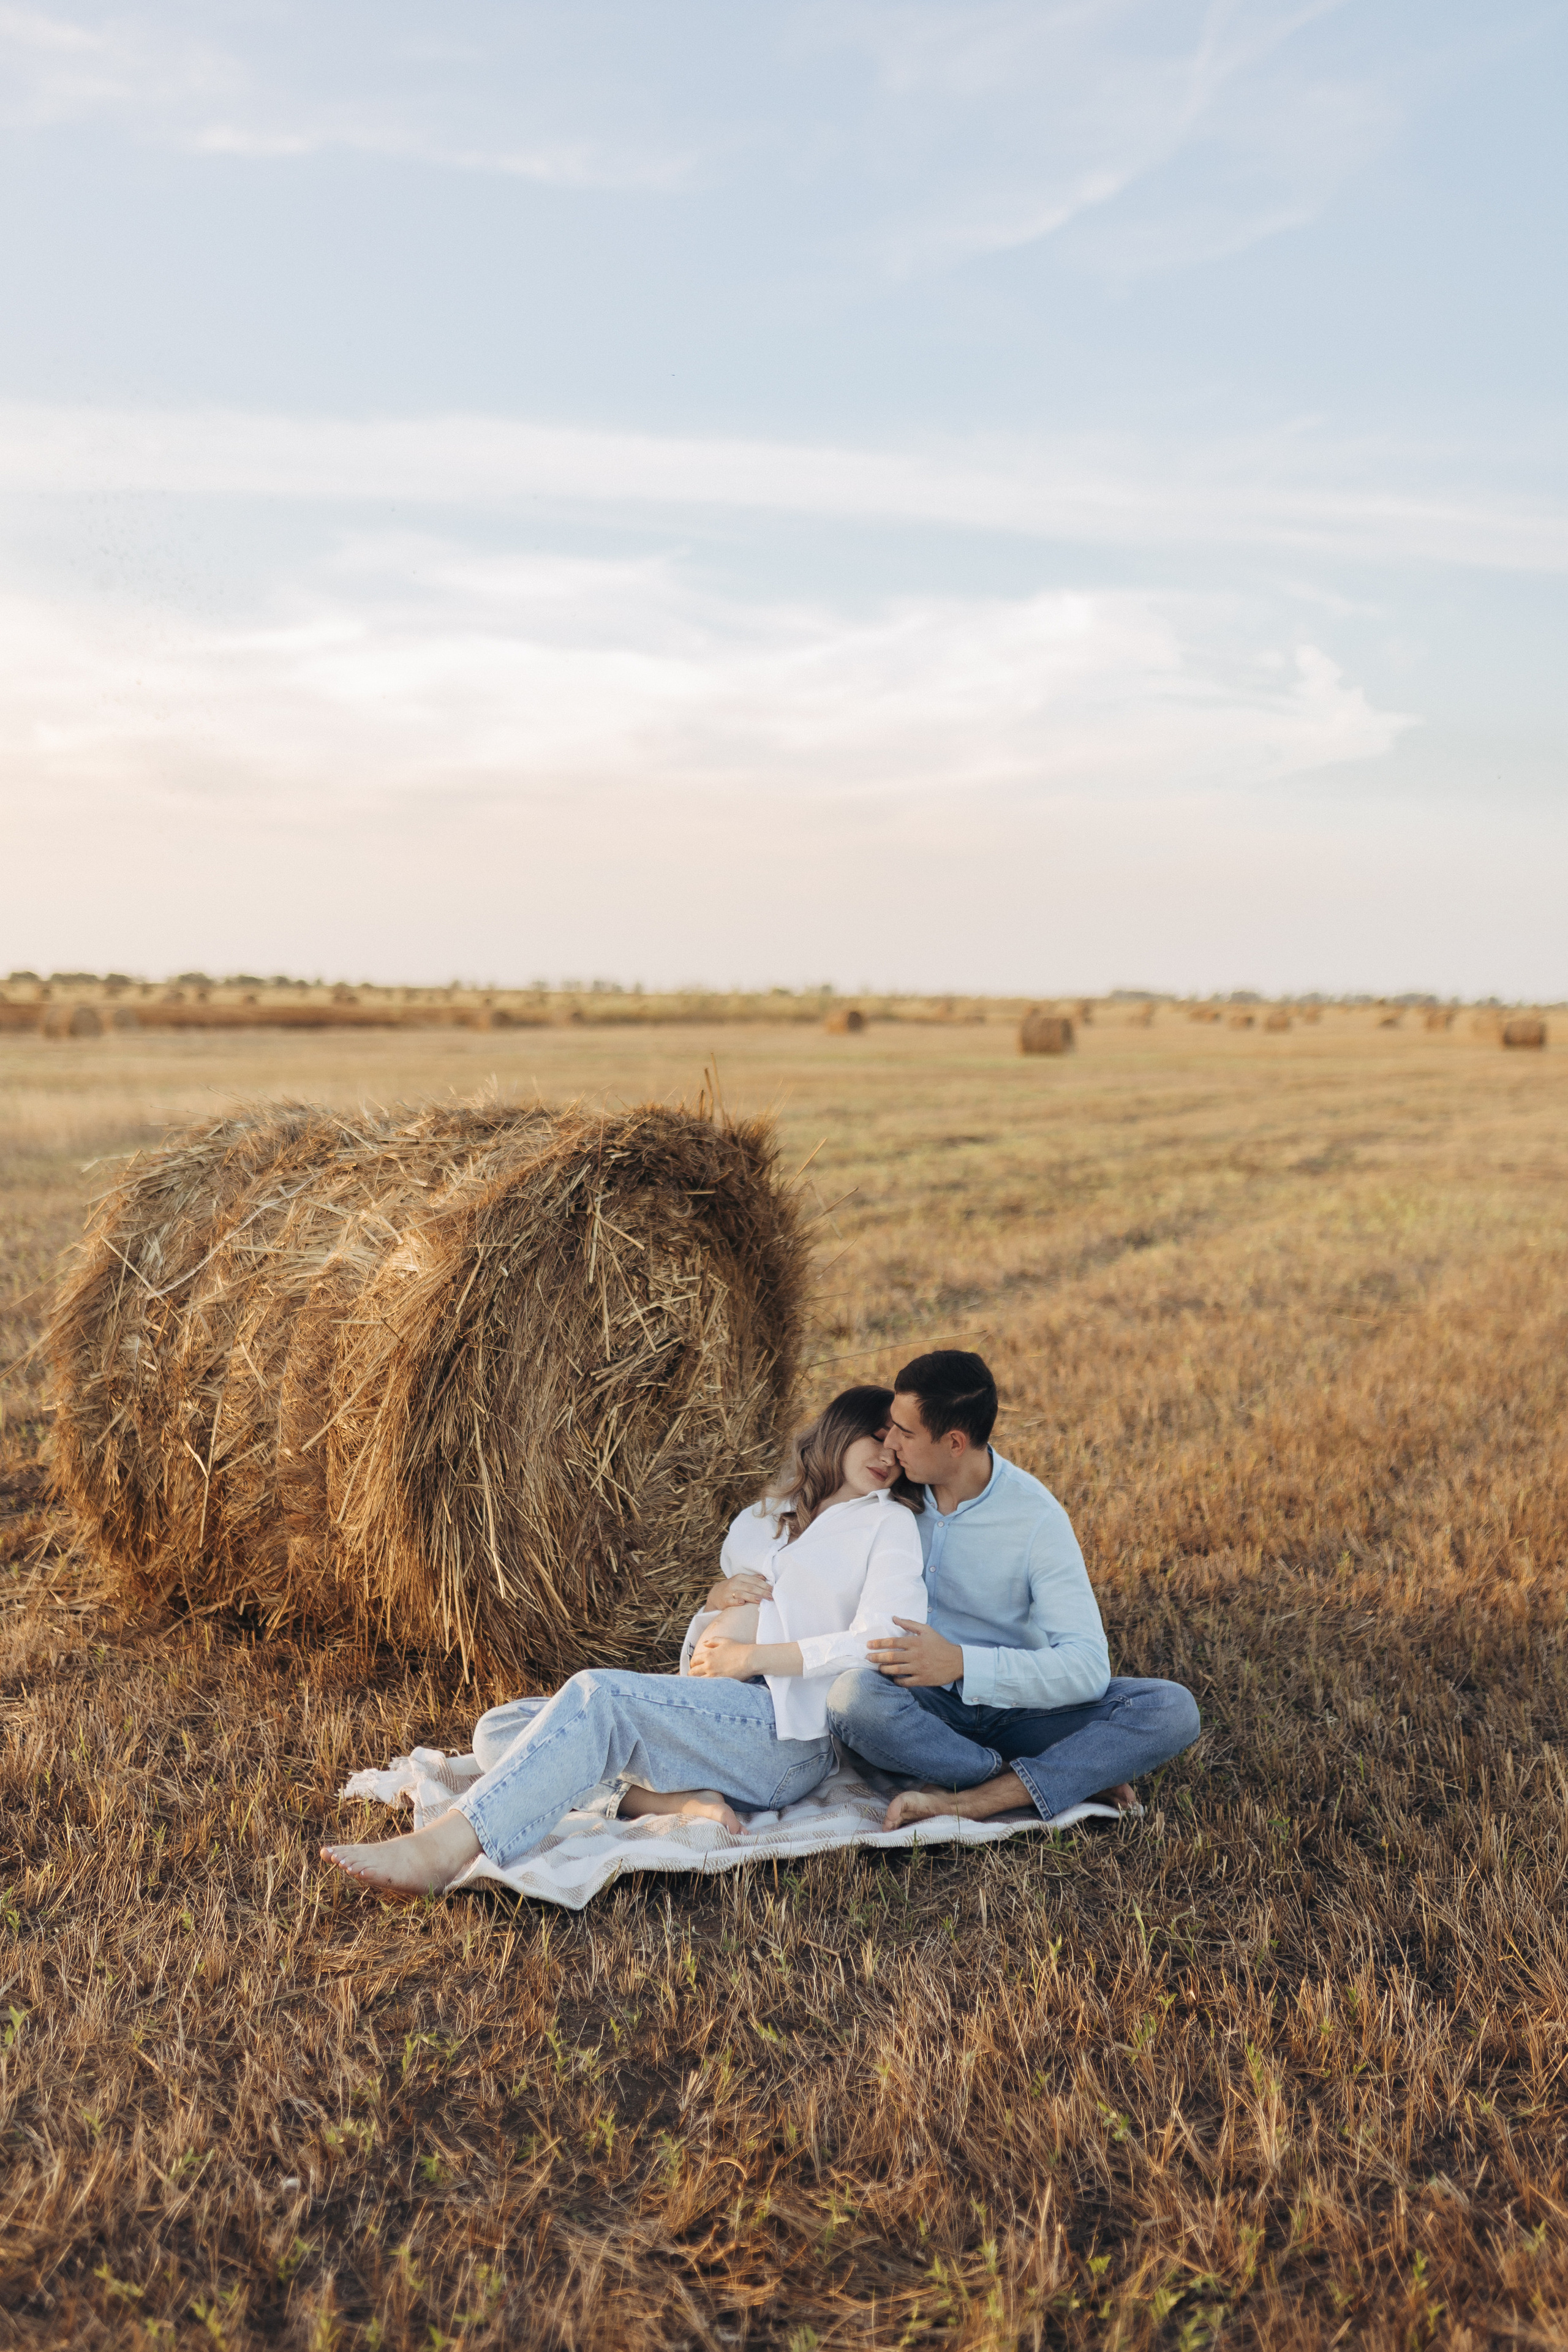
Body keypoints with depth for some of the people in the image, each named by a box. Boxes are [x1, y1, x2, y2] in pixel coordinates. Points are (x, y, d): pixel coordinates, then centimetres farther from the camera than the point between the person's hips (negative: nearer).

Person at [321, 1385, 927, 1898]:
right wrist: (714, 1604, 7)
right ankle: (676, 1801, -27)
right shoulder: (756, 1521, 26)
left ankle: (440, 1850, -41)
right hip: (703, 1715, 7)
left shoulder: (887, 1523, 9)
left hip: (787, 1734, -7)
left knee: (599, 1692, -31)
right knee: (499, 1729, -8)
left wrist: (756, 1655, -9)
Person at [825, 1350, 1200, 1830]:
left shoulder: (1036, 1517, -13)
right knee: (854, 1695, -35)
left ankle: (965, 1801, -32)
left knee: (1172, 1709, -24)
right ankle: (1069, 1778, -20)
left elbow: (1087, 1666, -21)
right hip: (927, 1710, 1)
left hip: (1014, 1709, -1)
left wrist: (962, 1663, -33)